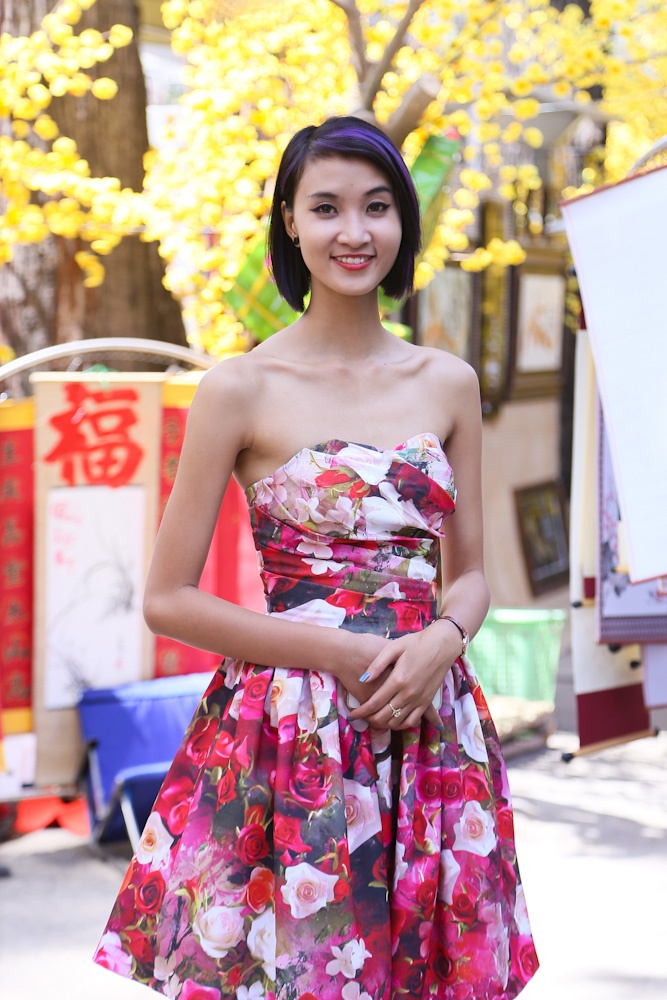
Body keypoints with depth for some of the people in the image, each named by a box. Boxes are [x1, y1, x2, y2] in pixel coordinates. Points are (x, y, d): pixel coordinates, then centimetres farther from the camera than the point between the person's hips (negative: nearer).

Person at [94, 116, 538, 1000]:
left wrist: (443, 640, -9)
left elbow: (470, 572, 14)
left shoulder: (447, 384, 8)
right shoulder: (243, 389, -4)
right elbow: (168, 599, -4)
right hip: (286, 735, -4)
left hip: (428, 724, 4)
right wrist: (337, 651, -12)